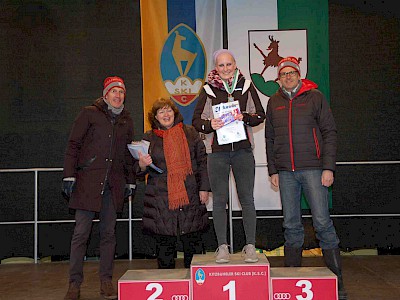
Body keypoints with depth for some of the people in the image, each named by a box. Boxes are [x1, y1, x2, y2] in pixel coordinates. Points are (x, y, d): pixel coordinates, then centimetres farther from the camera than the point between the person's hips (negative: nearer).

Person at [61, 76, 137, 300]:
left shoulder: (126, 120, 15)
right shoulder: (89, 114, 3)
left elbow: (130, 153, 20)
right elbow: (73, 145, 0)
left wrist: (131, 181, 15)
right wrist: (69, 175, -8)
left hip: (114, 184, 4)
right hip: (88, 181, -3)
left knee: (109, 233, 7)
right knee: (81, 233, -3)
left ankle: (106, 281, 15)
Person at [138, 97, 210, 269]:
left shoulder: (190, 133, 9)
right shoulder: (148, 138, 10)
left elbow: (202, 161, 9)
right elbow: (142, 171, 13)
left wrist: (204, 188, 3)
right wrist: (143, 164, -10)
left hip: (190, 195, 0)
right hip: (160, 198, 0)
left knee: (193, 241, 3)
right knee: (164, 243, 4)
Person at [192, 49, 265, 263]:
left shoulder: (246, 86, 8)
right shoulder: (208, 89, 6)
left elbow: (260, 115, 7)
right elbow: (196, 121, 5)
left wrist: (244, 117, -12)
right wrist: (210, 125, -14)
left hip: (243, 149, 0)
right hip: (217, 151, 0)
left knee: (247, 198, 1)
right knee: (219, 199, 3)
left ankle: (250, 246, 9)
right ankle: (222, 246, 11)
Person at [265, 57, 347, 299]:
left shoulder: (315, 97, 3)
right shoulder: (274, 102, 13)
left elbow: (329, 132, -1)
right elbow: (270, 139, 16)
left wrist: (328, 167, -8)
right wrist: (273, 170, 9)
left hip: (312, 169, -3)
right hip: (285, 172, 3)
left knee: (322, 222, -5)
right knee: (291, 225, 7)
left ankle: (336, 279, 5)